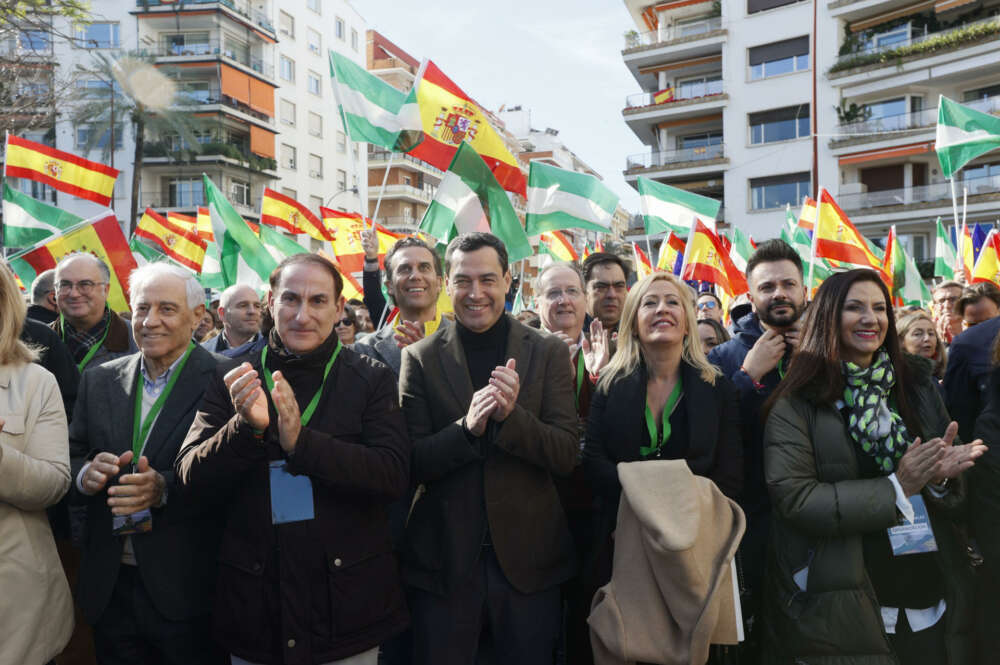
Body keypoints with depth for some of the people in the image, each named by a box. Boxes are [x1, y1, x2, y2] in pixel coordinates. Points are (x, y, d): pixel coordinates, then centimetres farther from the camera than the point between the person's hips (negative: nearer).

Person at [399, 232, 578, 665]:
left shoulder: (548, 353, -2)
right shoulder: (420, 358, -2)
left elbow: (567, 456, -6)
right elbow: (412, 463, -6)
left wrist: (512, 415, -23)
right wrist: (466, 428, -24)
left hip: (528, 560, 1)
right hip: (443, 560, 0)